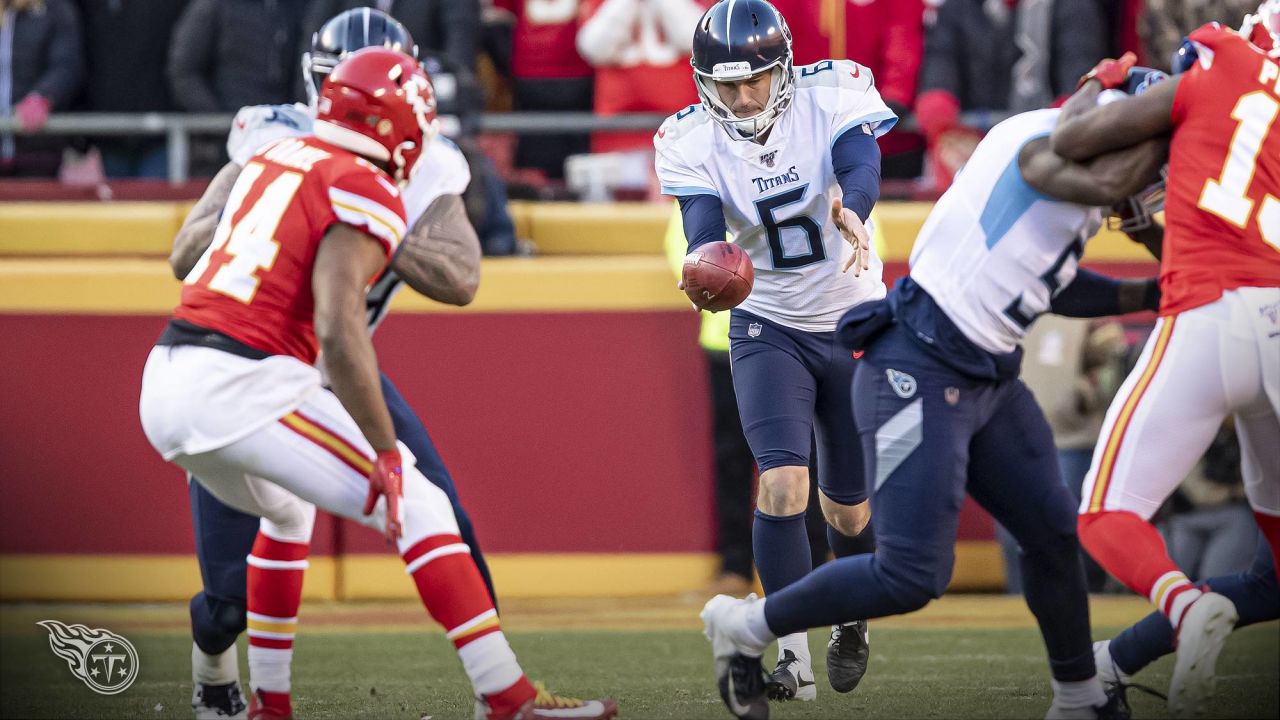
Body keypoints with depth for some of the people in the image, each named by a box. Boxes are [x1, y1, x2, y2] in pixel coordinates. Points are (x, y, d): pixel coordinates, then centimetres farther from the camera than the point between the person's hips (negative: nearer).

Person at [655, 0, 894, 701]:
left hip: (854, 322, 0)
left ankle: (851, 617, 41)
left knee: (849, 508, 11)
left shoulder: (832, 93, -16)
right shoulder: (691, 140, -13)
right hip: (768, 329, 0)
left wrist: (850, 212, -57)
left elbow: (861, 167, -33)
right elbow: (703, 224, -25)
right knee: (782, 484, -21)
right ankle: (794, 657, -16)